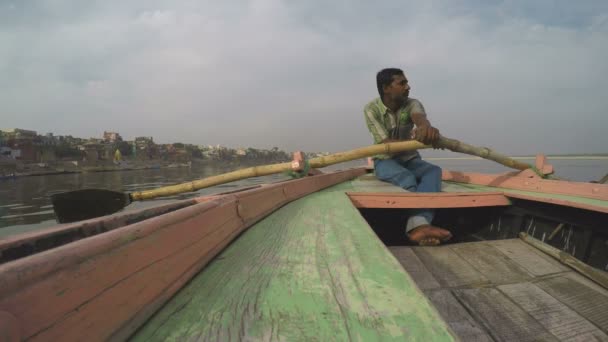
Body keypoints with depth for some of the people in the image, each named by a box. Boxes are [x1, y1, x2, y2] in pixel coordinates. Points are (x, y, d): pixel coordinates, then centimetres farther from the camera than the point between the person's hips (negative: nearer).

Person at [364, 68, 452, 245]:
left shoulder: (412, 104, -6)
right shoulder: (372, 109, -12)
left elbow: (419, 117, -33)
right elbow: (384, 143, -22)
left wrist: (426, 127, -60)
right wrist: (415, 138, -39)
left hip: (410, 159, 3)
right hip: (385, 161, -2)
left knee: (434, 171, -30)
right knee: (408, 178, -35)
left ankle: (418, 225, -53)